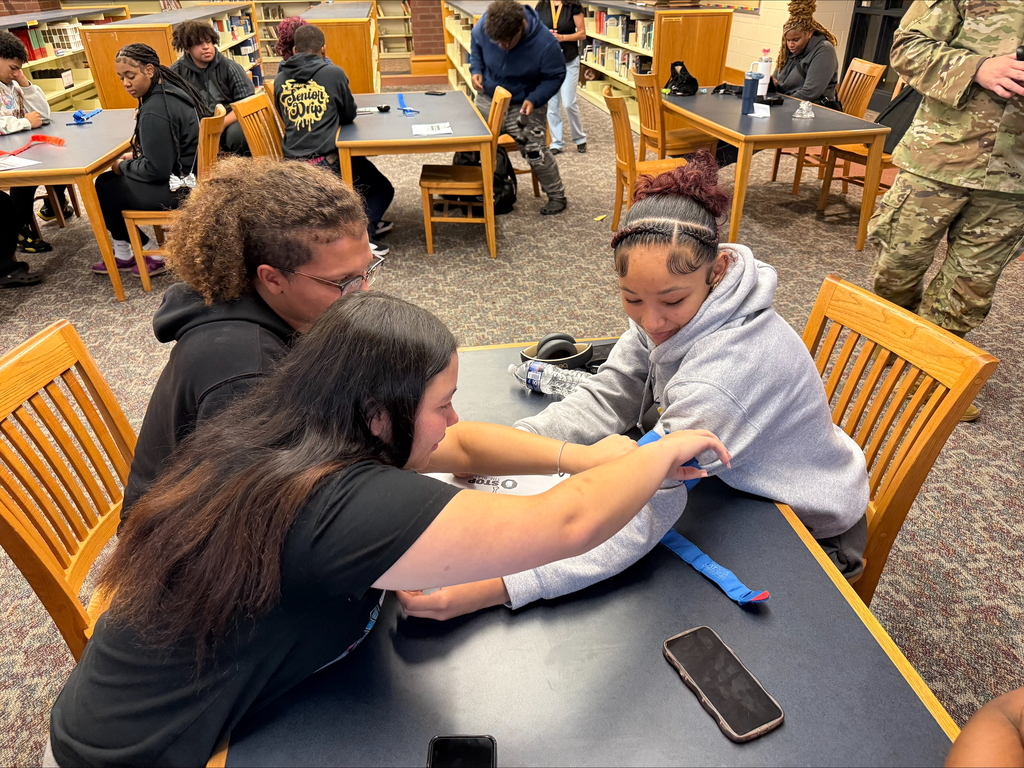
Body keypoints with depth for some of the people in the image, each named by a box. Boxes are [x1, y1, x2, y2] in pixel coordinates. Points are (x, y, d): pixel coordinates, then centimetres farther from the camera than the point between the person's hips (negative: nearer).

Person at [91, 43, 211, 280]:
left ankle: (150, 256, 16)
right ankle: (124, 254, 26)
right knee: (108, 180, 21)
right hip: (192, 175, 10)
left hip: (178, 188, -10)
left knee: (103, 192, 6)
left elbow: (156, 170, -21)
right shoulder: (171, 89, 7)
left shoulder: (155, 111, -23)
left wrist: (123, 166, -4)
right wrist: (135, 157, 12)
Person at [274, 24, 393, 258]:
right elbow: (349, 115, 7)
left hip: (293, 163, 6)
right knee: (383, 188, 13)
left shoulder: (280, 79, 8)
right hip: (327, 160, -6)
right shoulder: (333, 73, -4)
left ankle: (366, 222, 29)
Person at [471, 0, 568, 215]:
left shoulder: (544, 43, -30)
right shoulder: (482, 27, -20)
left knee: (535, 151, -12)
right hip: (487, 99, 4)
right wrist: (476, 70, -14)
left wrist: (534, 99, -30)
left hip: (524, 105, -4)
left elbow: (555, 77, -16)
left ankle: (557, 196, 7)